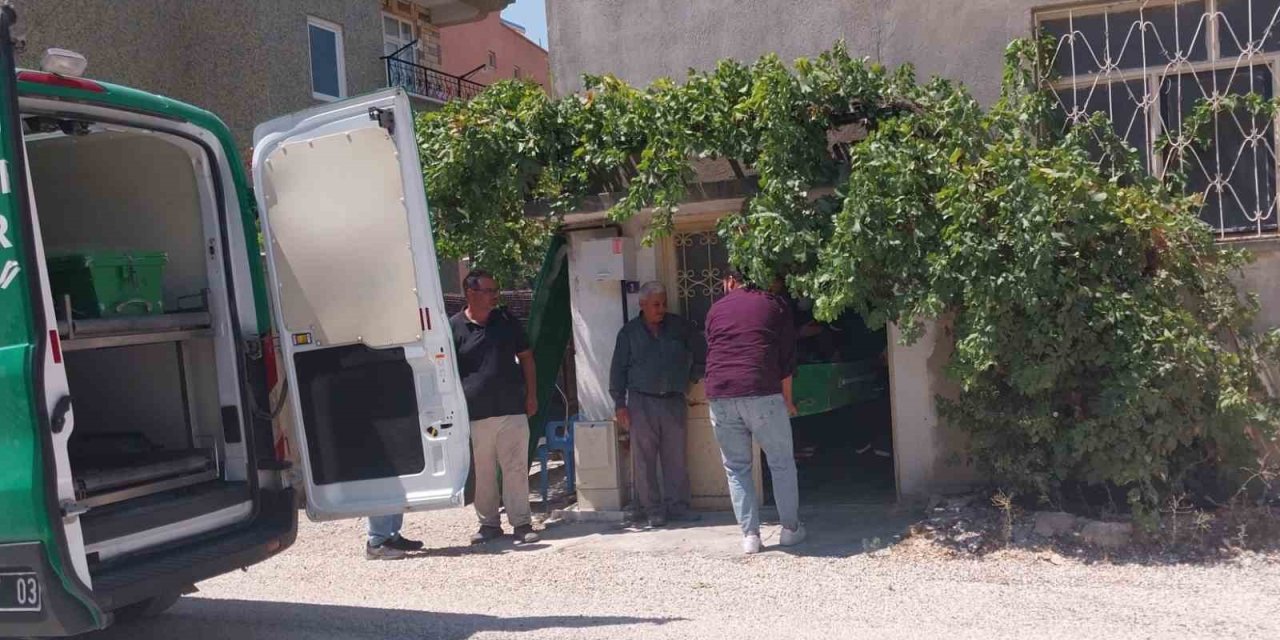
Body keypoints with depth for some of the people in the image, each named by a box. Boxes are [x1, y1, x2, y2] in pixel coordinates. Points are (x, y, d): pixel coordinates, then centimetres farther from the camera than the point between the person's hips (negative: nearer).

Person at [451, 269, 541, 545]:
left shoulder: (507, 321, 9)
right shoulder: (454, 327, 0)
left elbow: (526, 357, 14)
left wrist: (531, 395, 8)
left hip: (512, 410, 2)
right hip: (474, 415, -2)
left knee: (516, 469, 1)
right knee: (482, 473, 6)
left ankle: (521, 523, 8)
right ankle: (489, 523, 20)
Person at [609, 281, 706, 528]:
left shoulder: (680, 327, 5)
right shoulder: (629, 332, 2)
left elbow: (701, 354, 15)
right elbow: (618, 369, 2)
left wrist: (692, 378, 10)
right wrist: (620, 404, -3)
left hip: (674, 401, 2)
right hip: (641, 403, -1)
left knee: (675, 458, 5)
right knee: (645, 460, 0)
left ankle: (677, 505, 15)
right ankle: (653, 510, 8)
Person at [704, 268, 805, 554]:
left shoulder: (716, 309, 17)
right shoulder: (774, 305, 12)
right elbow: (787, 357, 8)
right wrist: (788, 400, 16)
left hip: (720, 396, 2)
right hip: (762, 393, -2)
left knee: (736, 467, 12)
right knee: (782, 463, 13)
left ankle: (750, 534, 10)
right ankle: (791, 529, 19)